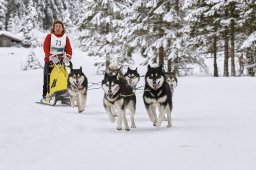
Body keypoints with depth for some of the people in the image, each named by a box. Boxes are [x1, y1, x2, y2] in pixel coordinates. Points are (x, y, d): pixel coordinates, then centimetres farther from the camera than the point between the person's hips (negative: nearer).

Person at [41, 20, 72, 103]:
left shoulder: (65, 38, 8)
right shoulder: (49, 36, 1)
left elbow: (69, 49, 0)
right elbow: (46, 48, -10)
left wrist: (68, 57, -20)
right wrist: (51, 57, -24)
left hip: (61, 62, 2)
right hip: (49, 61, -2)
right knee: (48, 80, -3)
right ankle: (45, 97, 0)